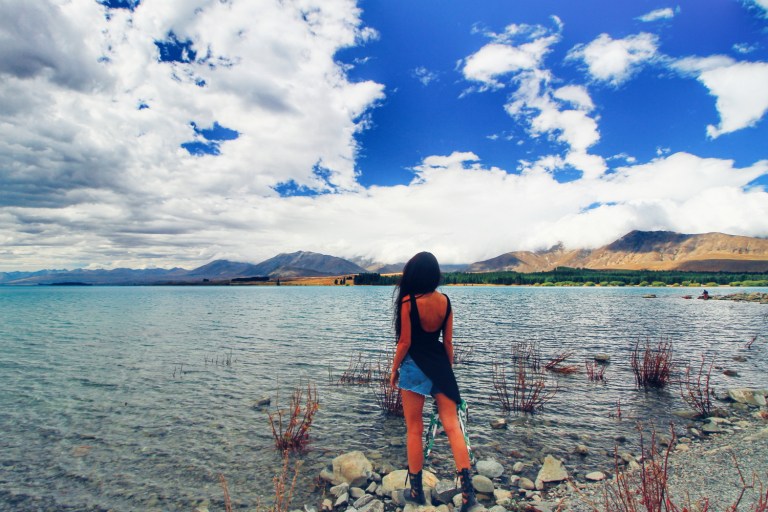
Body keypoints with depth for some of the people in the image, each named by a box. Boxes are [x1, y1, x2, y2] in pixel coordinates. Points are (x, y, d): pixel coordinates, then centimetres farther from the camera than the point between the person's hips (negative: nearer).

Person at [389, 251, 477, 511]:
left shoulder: (408, 302, -14)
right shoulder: (445, 301, 0)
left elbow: (405, 342, -12)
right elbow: (448, 341, 4)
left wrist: (394, 370, 1)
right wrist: (449, 369, 16)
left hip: (414, 366, -4)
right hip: (440, 365, 4)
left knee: (414, 429, 10)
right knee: (452, 425, 8)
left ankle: (416, 490, 23)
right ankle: (467, 490, 7)